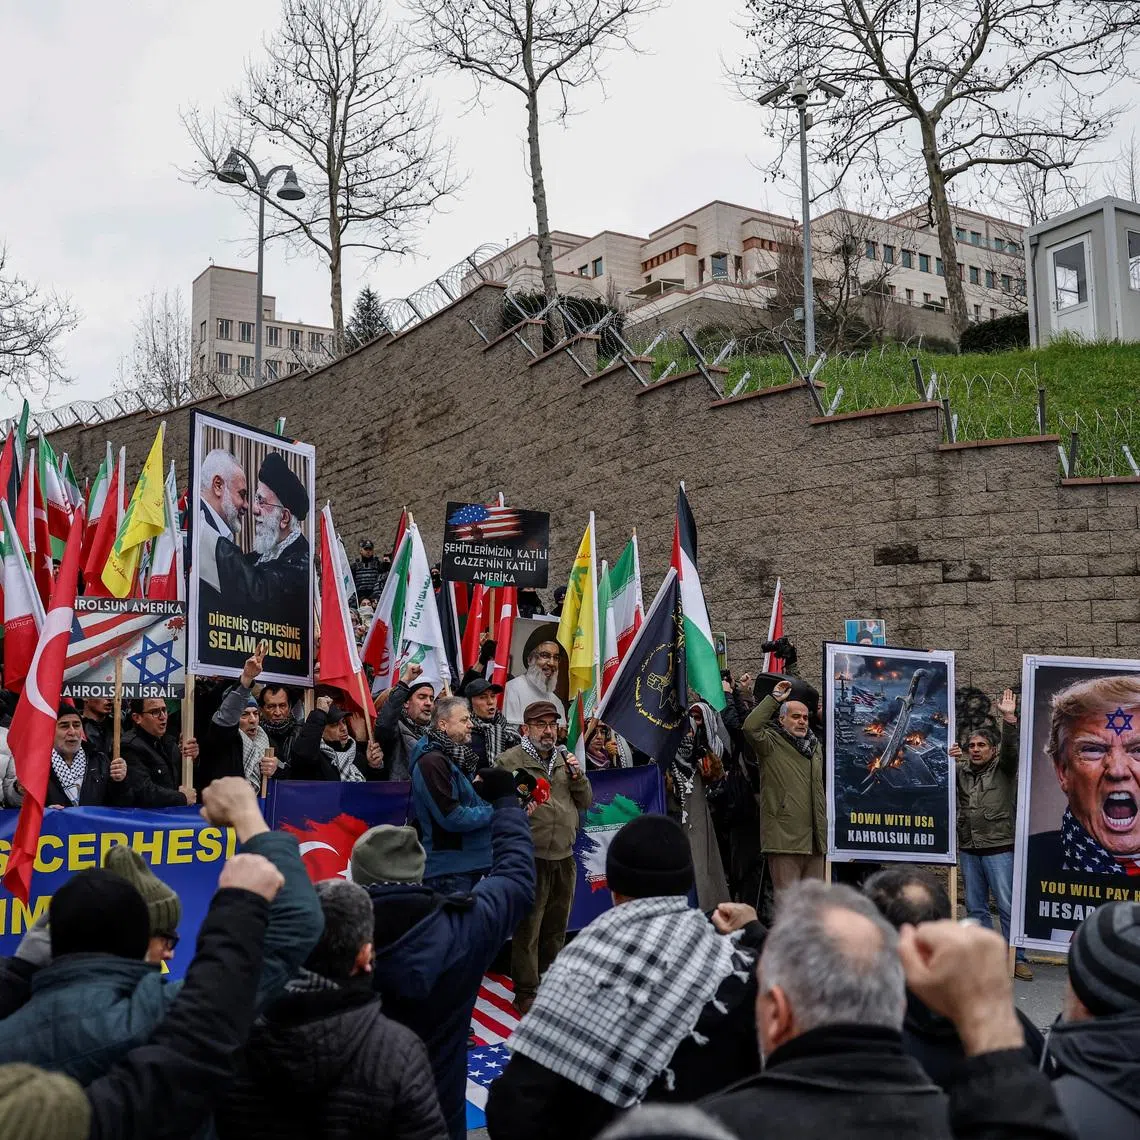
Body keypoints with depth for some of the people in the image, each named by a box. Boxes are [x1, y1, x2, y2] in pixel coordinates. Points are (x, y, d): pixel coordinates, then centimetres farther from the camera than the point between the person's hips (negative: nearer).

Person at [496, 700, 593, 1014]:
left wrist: (577, 776, -1)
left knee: (556, 928, 17)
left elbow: (585, 801, 15)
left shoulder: (564, 759, 14)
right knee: (528, 929, -1)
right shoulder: (510, 761, -6)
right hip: (531, 859, -6)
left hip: (564, 858, 6)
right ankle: (526, 992, 9)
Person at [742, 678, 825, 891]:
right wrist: (774, 698, -17)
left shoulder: (815, 746, 20)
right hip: (784, 838, -7)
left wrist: (825, 829, 23)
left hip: (814, 838, 7)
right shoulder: (771, 743, -2)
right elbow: (750, 727, -23)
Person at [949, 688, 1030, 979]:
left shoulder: (1002, 768, 3)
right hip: (968, 849, 4)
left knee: (1008, 906, -4)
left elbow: (1010, 748, -13)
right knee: (975, 907, 8)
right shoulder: (961, 771, 14)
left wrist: (1009, 719, -26)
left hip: (998, 848, -4)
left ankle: (1018, 958, 2)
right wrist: (949, 762, -8)